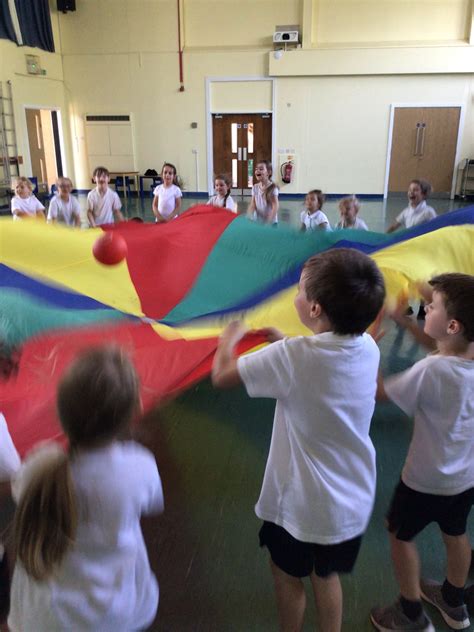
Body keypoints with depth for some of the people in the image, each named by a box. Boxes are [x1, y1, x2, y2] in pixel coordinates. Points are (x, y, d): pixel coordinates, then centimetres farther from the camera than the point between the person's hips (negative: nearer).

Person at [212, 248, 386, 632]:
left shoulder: (292, 357, -28)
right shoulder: (369, 347, -10)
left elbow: (221, 376, -16)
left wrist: (229, 340, 2)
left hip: (301, 504, -5)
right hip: (354, 500, 5)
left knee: (288, 576, 23)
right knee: (327, 575, 28)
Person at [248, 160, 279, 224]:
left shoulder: (273, 188, -12)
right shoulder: (255, 187, 2)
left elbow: (275, 207, -16)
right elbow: (252, 205, 0)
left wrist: (269, 221, -25)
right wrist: (248, 217, -18)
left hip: (271, 222, -4)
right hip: (257, 221, 5)